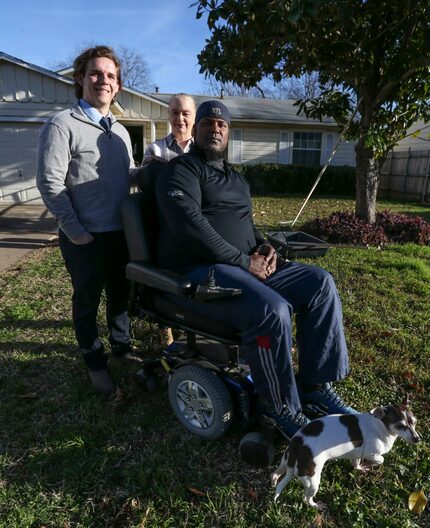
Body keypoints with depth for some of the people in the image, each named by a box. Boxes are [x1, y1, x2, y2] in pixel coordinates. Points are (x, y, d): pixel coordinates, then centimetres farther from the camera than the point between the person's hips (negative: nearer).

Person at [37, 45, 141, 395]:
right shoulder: (62, 125, -8)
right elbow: (50, 182, -13)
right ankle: (96, 363, 27)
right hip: (86, 237, -6)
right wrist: (74, 230, -16)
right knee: (88, 302, 9)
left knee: (121, 295, 19)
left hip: (121, 232, 6)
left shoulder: (120, 131, 14)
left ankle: (122, 347, 40)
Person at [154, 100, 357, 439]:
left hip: (246, 266, 8)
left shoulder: (237, 179, 24)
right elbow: (191, 226, -18)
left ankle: (315, 386, 0)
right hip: (198, 272, -8)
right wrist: (244, 261, -18)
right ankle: (280, 406, -6)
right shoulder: (181, 170, -2)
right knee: (272, 309, -32)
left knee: (320, 284, -6)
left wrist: (264, 248, 4)